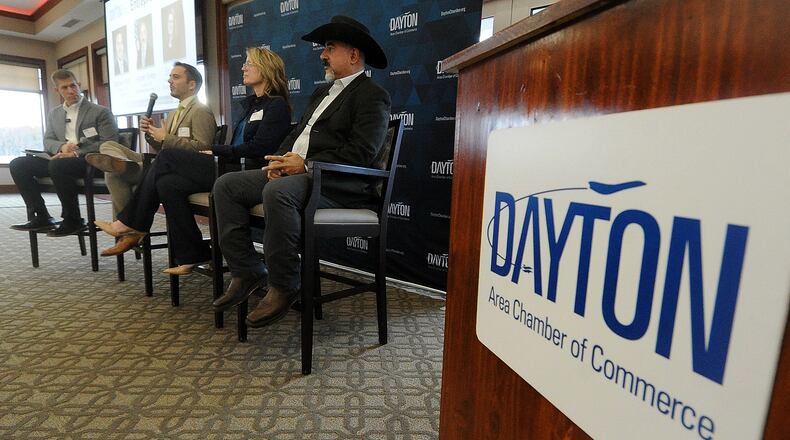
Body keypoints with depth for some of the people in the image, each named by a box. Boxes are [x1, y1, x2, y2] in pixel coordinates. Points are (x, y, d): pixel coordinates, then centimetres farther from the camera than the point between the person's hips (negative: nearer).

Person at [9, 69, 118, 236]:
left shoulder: (100, 111, 1)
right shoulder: (54, 113, 20)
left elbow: (110, 143, -10)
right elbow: (47, 141, 16)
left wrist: (76, 153, -17)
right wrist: (62, 147, -10)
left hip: (89, 161, -7)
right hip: (62, 159, 7)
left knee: (58, 165, -35)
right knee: (17, 164, -9)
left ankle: (73, 220, -21)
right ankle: (41, 218, -9)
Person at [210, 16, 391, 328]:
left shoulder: (372, 95, -3)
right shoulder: (323, 91, 25)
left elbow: (361, 153, -16)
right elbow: (297, 133, 23)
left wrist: (306, 164, -17)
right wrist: (280, 158, 1)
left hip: (338, 182, -9)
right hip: (292, 171, 9)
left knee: (278, 192, -37)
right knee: (226, 184, -2)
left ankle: (284, 287, -20)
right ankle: (246, 273, -2)